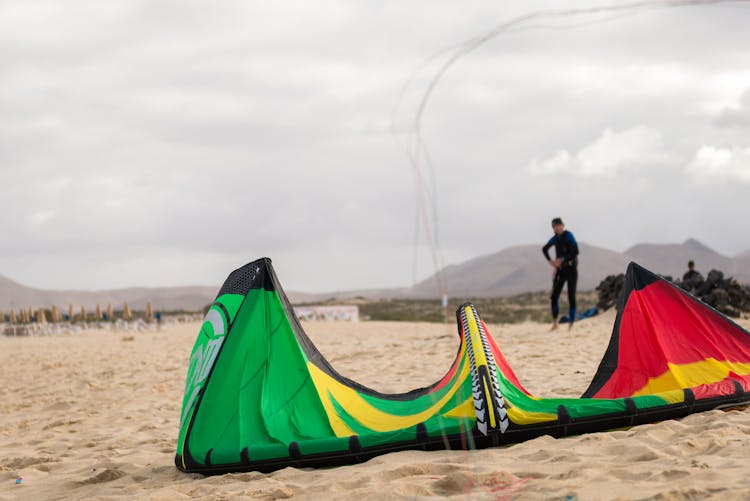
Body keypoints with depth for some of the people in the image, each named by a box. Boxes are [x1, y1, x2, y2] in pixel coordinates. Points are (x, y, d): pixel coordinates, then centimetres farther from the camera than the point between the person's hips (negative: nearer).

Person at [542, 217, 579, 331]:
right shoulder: (555, 238, 8)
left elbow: (575, 251, -21)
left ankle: (571, 323, 1)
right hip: (560, 270, 5)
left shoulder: (568, 236, -10)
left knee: (571, 297, -3)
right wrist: (550, 260, 11)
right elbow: (544, 249, 26)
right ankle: (555, 322, 7)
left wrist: (562, 260, -20)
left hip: (571, 269, -5)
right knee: (554, 296, -2)